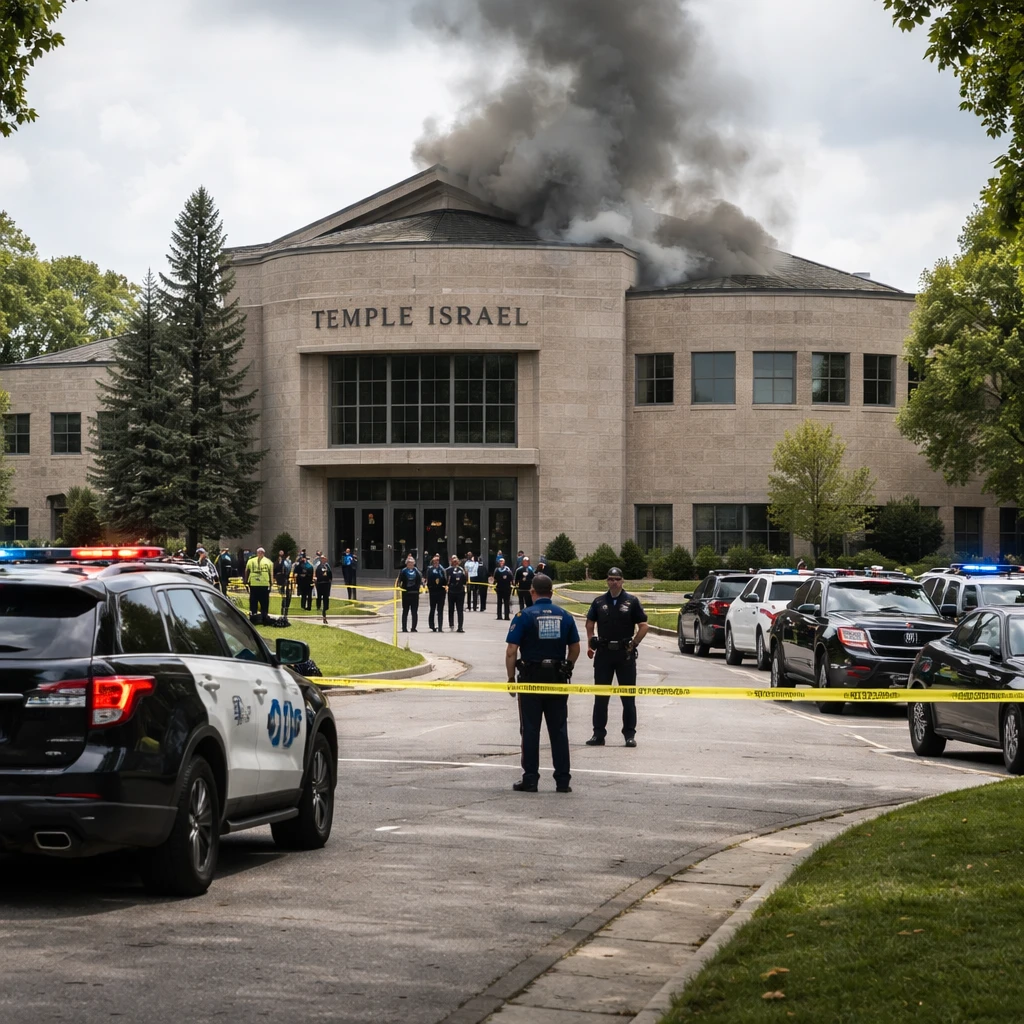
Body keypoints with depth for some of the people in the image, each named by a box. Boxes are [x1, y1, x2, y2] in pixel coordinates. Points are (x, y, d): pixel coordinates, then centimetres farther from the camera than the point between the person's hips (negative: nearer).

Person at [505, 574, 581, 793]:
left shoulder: (524, 616, -8)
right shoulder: (564, 616, 3)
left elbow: (511, 651, -11)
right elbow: (575, 648, 9)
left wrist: (511, 677, -2)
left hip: (531, 678, -3)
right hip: (558, 678, 3)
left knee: (530, 730, 3)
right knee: (559, 730, 7)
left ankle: (530, 779, 3)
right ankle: (562, 780, 7)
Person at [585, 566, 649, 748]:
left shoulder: (632, 601, -1)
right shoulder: (599, 602, 6)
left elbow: (643, 626, 1)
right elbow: (590, 624, 15)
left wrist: (633, 644, -7)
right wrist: (590, 644, 4)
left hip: (625, 653, -2)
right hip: (603, 653, 2)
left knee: (628, 696, 3)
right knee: (600, 696, 5)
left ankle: (630, 734, 9)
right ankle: (598, 734, 11)